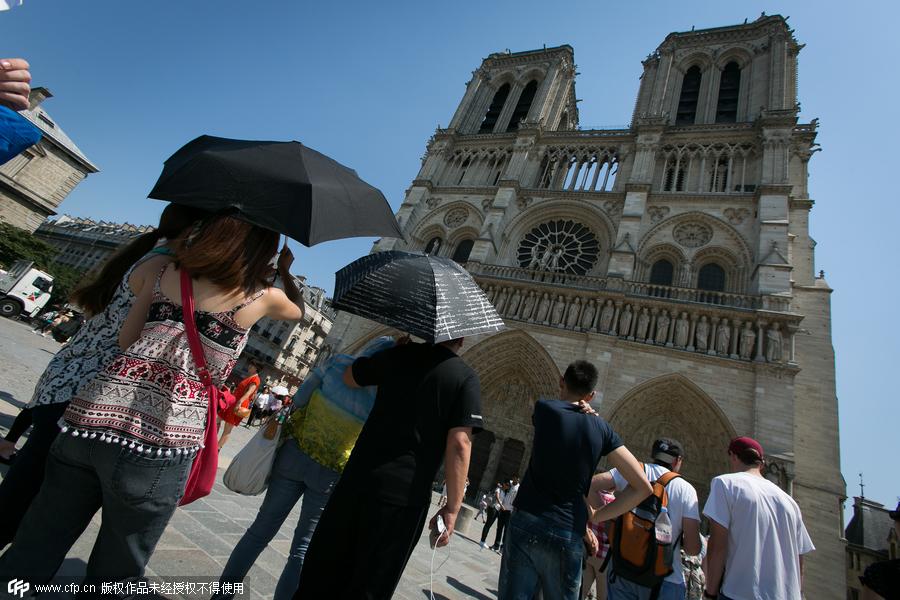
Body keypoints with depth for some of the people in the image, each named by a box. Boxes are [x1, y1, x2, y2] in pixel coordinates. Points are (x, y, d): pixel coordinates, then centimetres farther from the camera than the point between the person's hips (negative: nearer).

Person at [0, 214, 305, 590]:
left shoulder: (162, 271, 8)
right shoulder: (262, 297, -1)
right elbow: (298, 311, 20)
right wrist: (285, 271, 33)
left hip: (90, 416, 4)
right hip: (159, 444, -4)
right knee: (111, 578, 17)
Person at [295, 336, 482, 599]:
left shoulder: (399, 354, 5)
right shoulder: (466, 379, -4)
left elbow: (349, 377, 19)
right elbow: (459, 444, -12)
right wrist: (452, 507, -7)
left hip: (358, 479, 4)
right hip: (405, 494, -3)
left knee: (324, 570, 20)